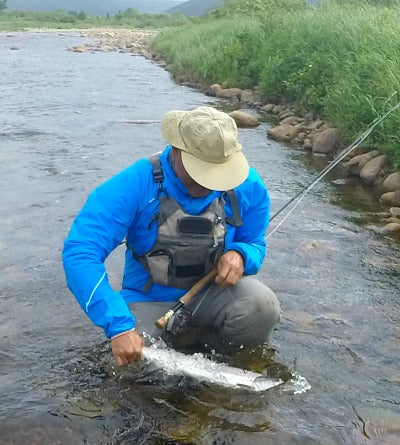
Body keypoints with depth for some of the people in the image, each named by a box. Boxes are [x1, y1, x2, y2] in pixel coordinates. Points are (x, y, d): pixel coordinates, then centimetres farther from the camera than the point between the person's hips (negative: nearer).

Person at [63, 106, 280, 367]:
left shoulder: (248, 187, -10)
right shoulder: (136, 184, -22)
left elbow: (256, 245, 6)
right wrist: (119, 326, -40)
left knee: (262, 306, -29)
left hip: (211, 294, 2)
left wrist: (240, 254, -22)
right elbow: (80, 252, -30)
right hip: (149, 301, -1)